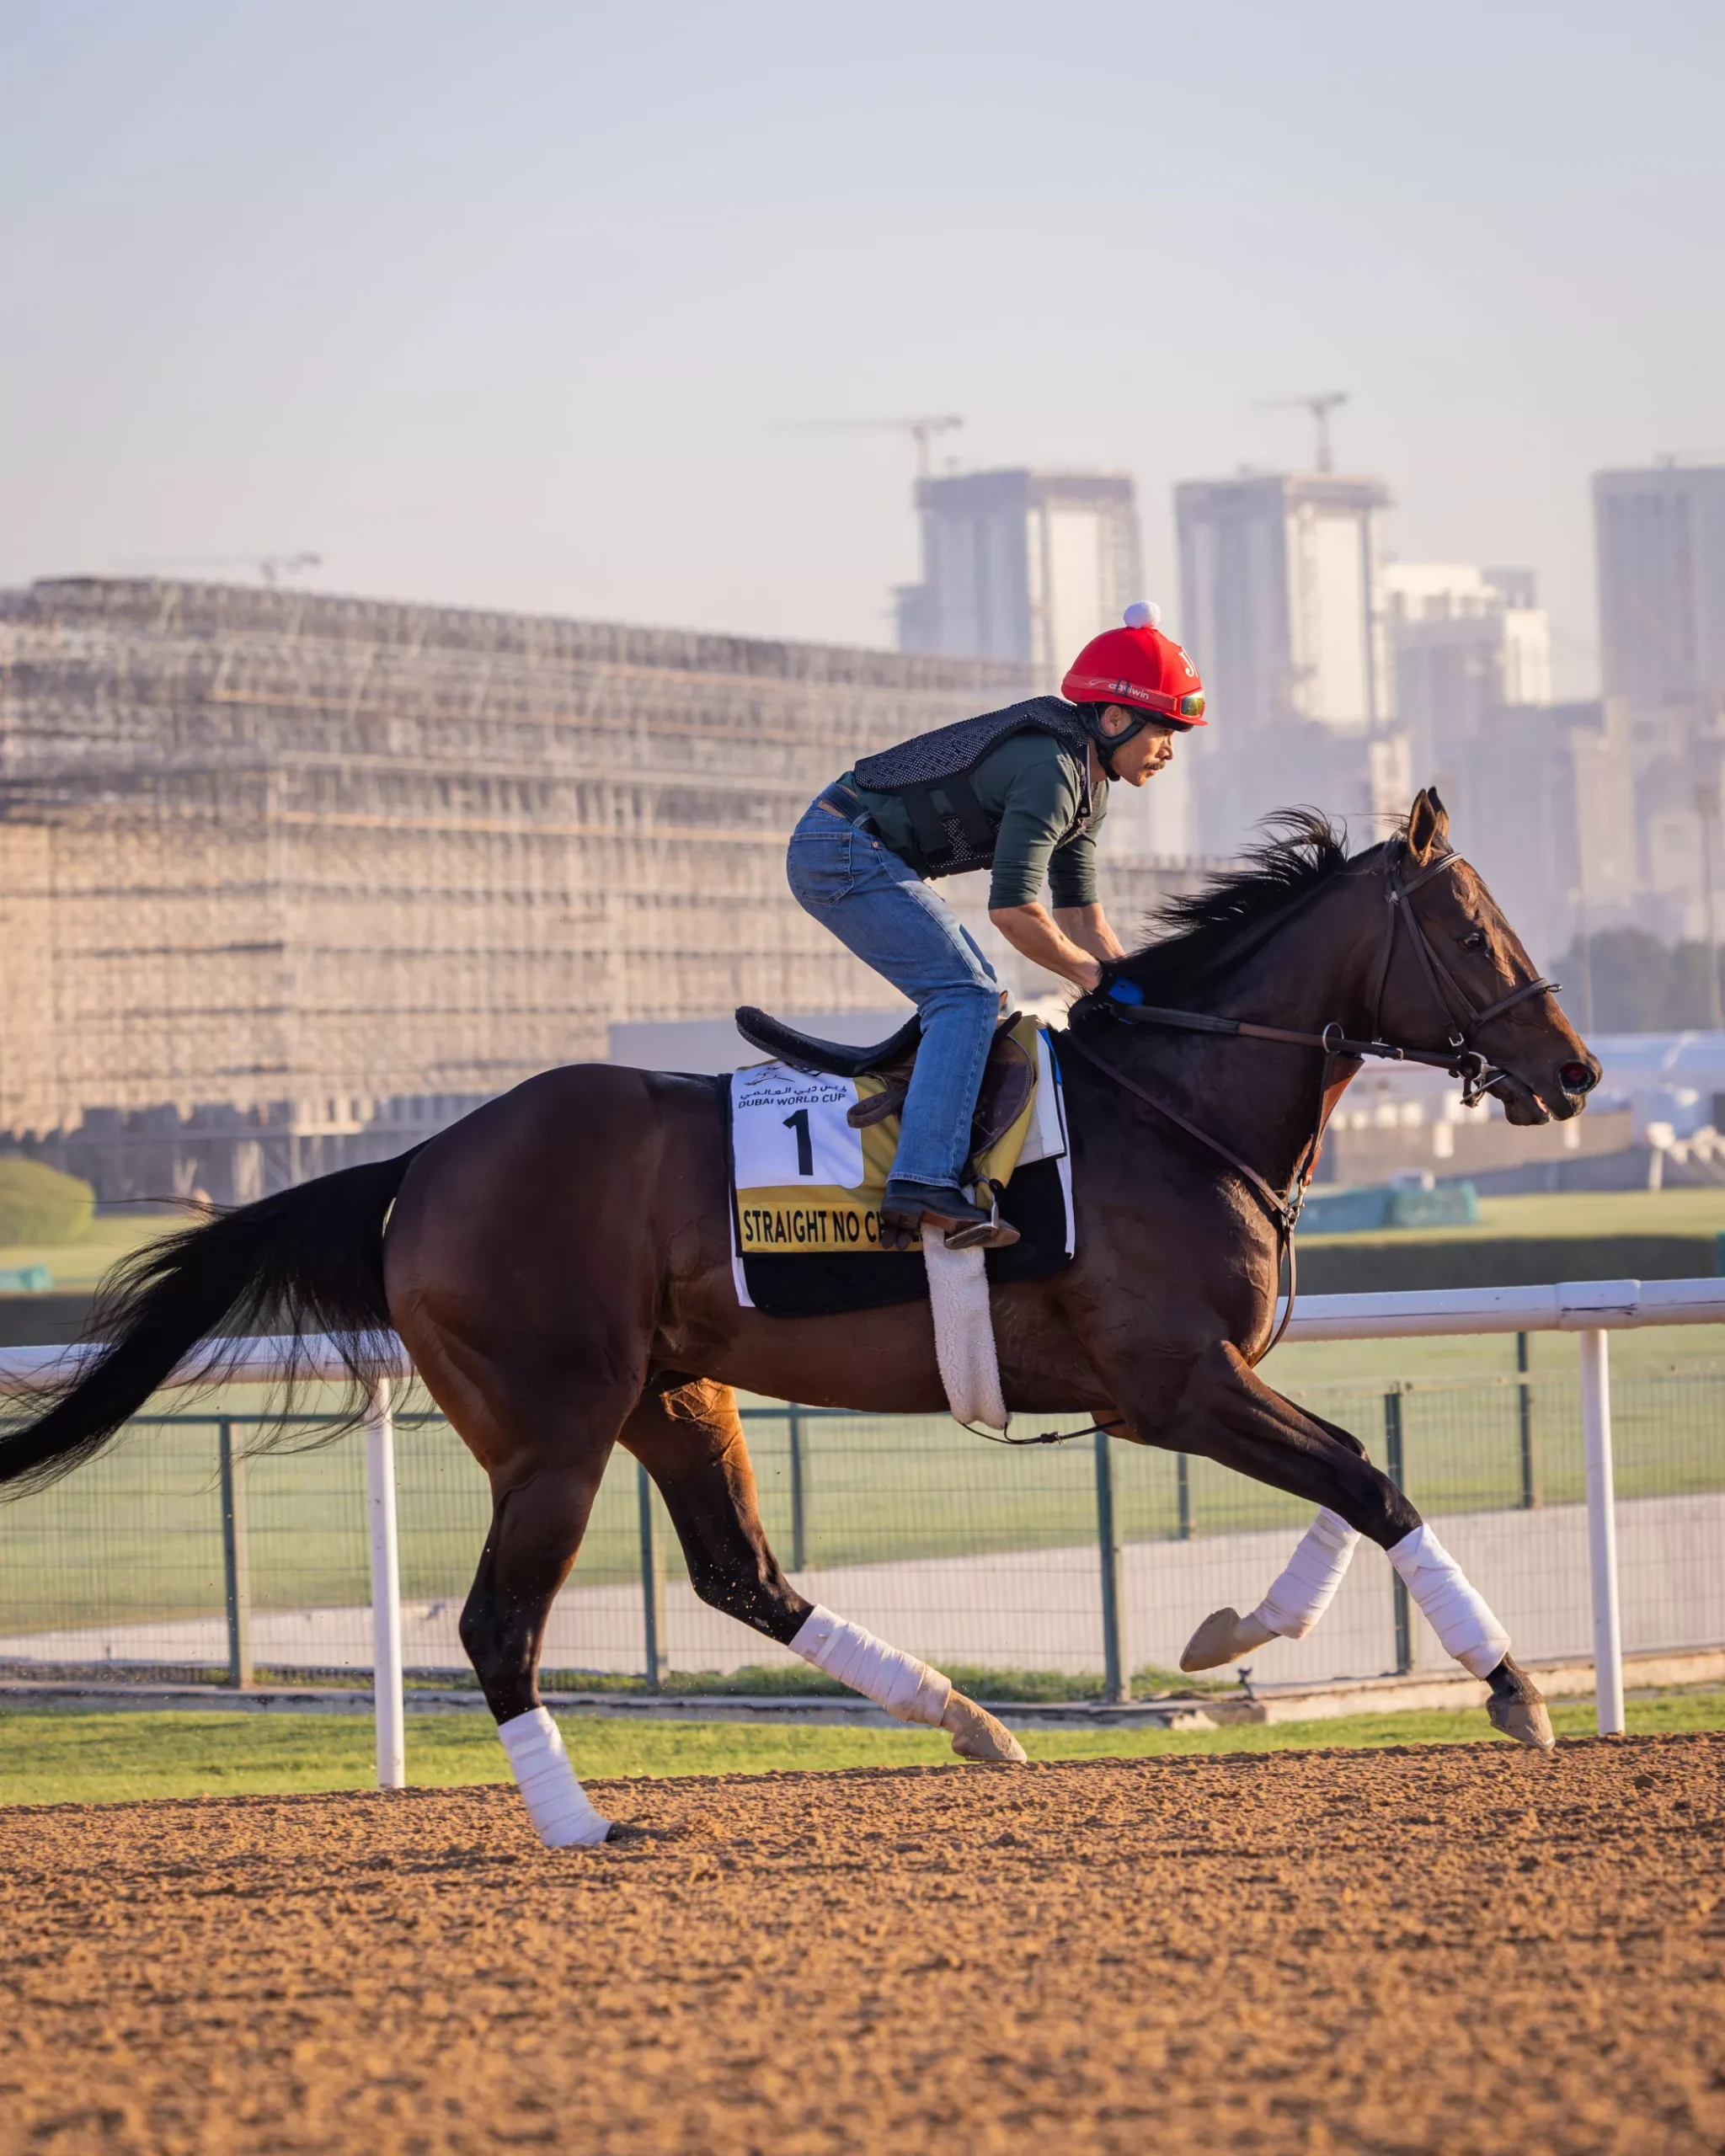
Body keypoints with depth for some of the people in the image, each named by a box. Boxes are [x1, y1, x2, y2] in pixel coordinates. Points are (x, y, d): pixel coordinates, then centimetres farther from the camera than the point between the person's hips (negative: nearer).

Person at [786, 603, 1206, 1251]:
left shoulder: (1089, 781, 10)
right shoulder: (1050, 770, -23)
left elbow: (1078, 908, 17)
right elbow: (1011, 909, -29)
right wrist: (1089, 973, -16)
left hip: (861, 856, 11)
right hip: (842, 852, -11)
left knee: (973, 996, 17)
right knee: (966, 996, -19)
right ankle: (924, 1184, -30)